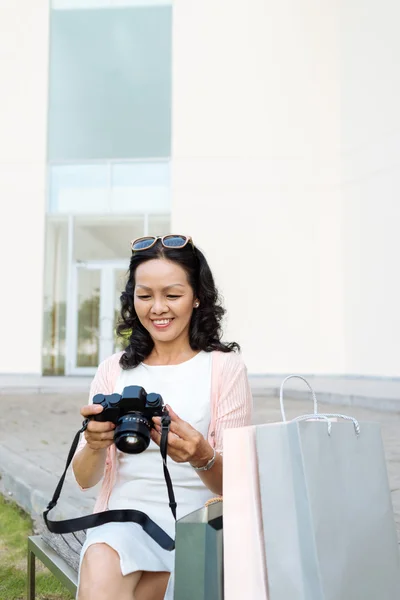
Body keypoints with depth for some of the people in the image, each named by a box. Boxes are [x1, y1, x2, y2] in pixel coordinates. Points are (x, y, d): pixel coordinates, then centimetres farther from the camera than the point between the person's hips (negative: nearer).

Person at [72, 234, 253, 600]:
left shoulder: (225, 367, -2)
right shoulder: (114, 371, 7)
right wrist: (95, 444, -20)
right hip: (125, 518, 2)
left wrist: (202, 457, -29)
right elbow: (85, 479, 4)